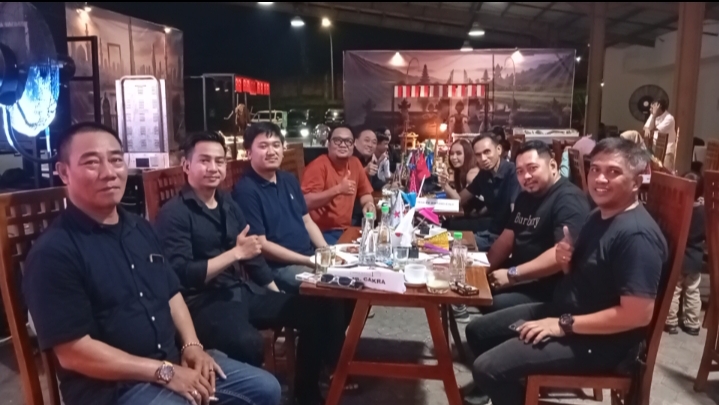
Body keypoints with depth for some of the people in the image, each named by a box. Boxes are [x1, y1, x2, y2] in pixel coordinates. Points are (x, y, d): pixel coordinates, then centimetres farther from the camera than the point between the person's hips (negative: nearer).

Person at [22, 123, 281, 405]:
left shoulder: (140, 229, 10)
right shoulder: (53, 252, -15)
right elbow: (73, 352, -18)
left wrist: (192, 345, 0)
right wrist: (164, 372, -18)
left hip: (175, 360, 8)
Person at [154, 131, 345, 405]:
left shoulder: (228, 204, 15)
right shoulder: (174, 213, -8)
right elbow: (180, 275, -18)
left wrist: (278, 296, 14)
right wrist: (235, 253, -19)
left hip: (244, 291, 8)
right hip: (203, 301, -8)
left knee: (320, 312, 0)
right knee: (248, 343, -39)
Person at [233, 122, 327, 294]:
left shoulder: (289, 180, 12)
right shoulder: (246, 190, -13)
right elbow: (260, 245, -16)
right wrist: (310, 261, -17)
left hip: (312, 257, 8)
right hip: (278, 267, -8)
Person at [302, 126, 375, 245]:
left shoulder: (355, 163, 8)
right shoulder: (318, 165, -12)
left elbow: (365, 193, 19)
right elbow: (306, 202, -22)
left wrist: (369, 204, -4)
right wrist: (338, 189, -27)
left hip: (345, 230, 7)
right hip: (321, 232, -7)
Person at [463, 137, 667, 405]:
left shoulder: (637, 235, -23)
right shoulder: (599, 216, 8)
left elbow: (639, 314, -27)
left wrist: (564, 325, -22)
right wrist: (566, 260, -5)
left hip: (601, 341, -10)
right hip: (563, 311, 10)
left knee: (488, 368, -20)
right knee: (478, 332, 14)